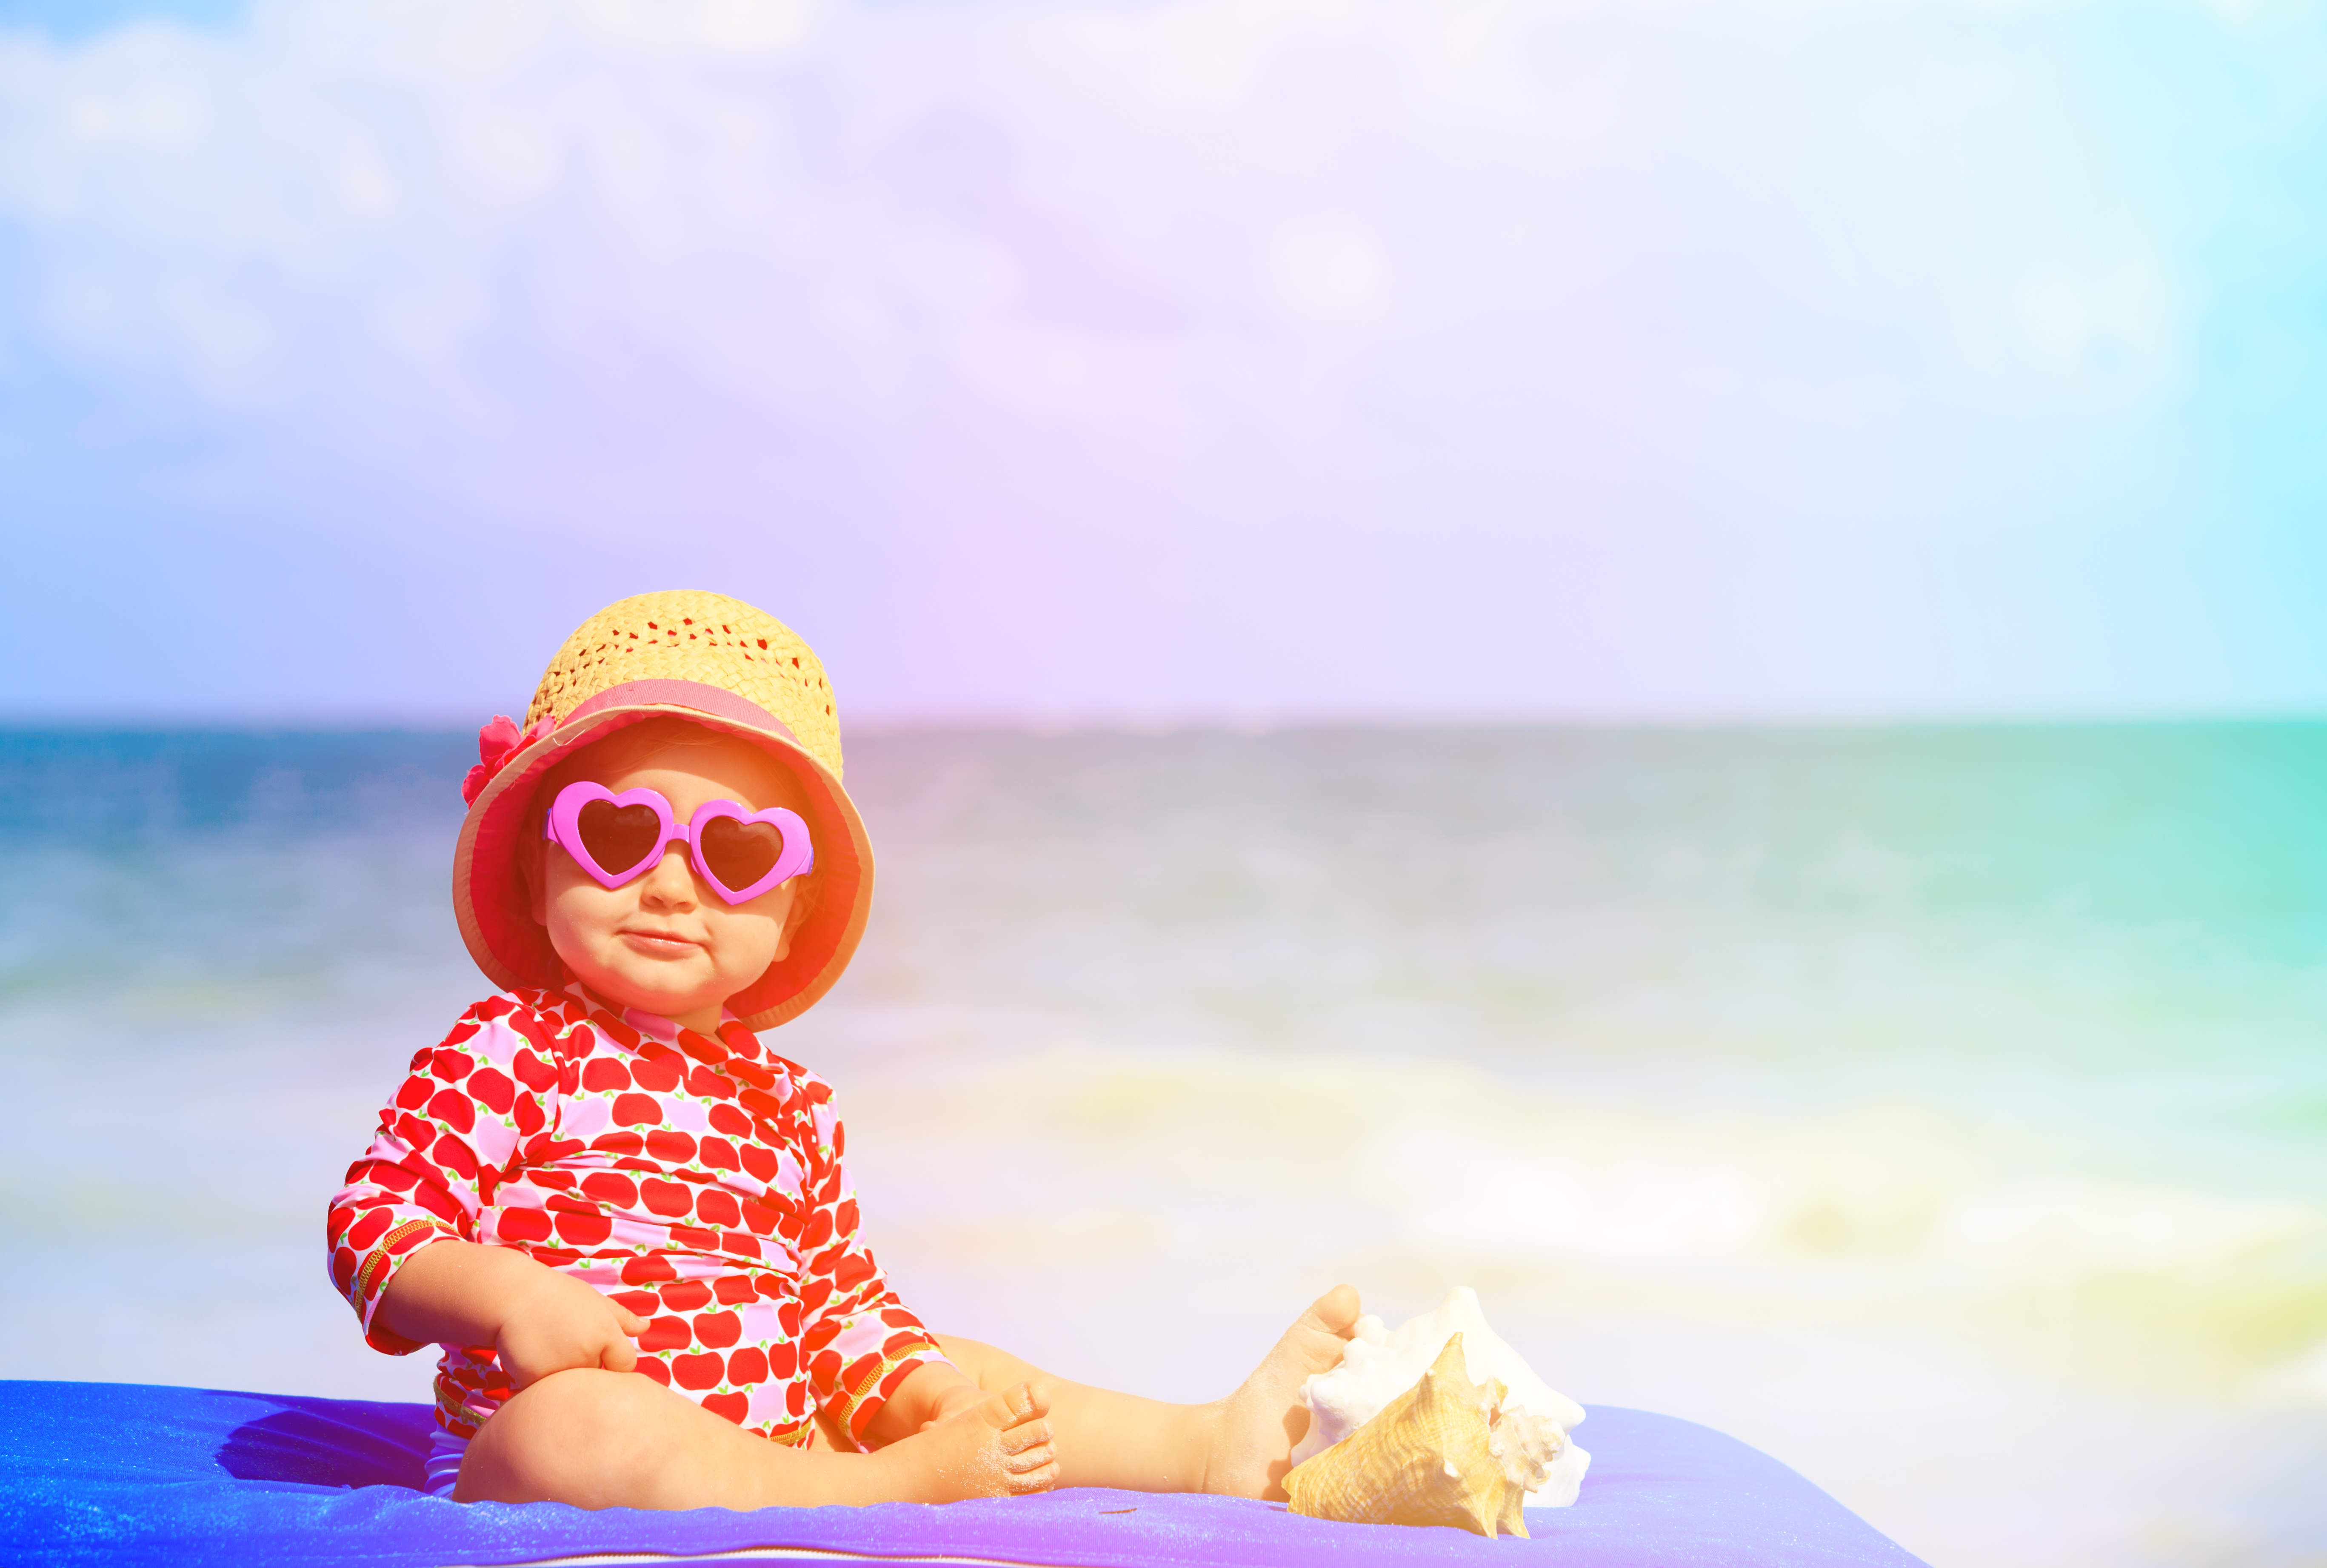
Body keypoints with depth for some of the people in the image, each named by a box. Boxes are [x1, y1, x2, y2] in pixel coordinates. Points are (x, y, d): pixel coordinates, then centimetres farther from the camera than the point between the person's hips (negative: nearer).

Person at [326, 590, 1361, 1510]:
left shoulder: (792, 1108, 15)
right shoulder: (509, 1052, -4)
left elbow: (844, 1308, 19)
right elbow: (374, 1221, -9)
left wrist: (926, 1391, -1)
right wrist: (504, 1297, -27)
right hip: (519, 1473, -7)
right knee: (577, 1422, -38)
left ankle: (1213, 1444, 7)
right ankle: (905, 1480, -31)